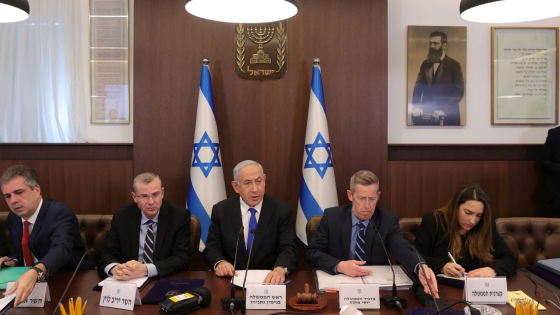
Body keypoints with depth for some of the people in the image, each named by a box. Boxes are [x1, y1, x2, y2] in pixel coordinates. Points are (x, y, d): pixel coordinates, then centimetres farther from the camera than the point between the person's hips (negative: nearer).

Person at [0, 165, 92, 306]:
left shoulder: (60, 214, -19)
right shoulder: (13, 218, 5)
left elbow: (61, 249, -38)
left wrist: (35, 273, -55)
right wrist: (15, 261, -3)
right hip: (35, 282, 7)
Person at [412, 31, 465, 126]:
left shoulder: (454, 65, 1)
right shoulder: (425, 64, 12)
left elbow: (459, 91, -7)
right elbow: (418, 87, 6)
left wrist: (443, 109, -19)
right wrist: (416, 107, -11)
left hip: (447, 116, -3)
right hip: (426, 115, 3)